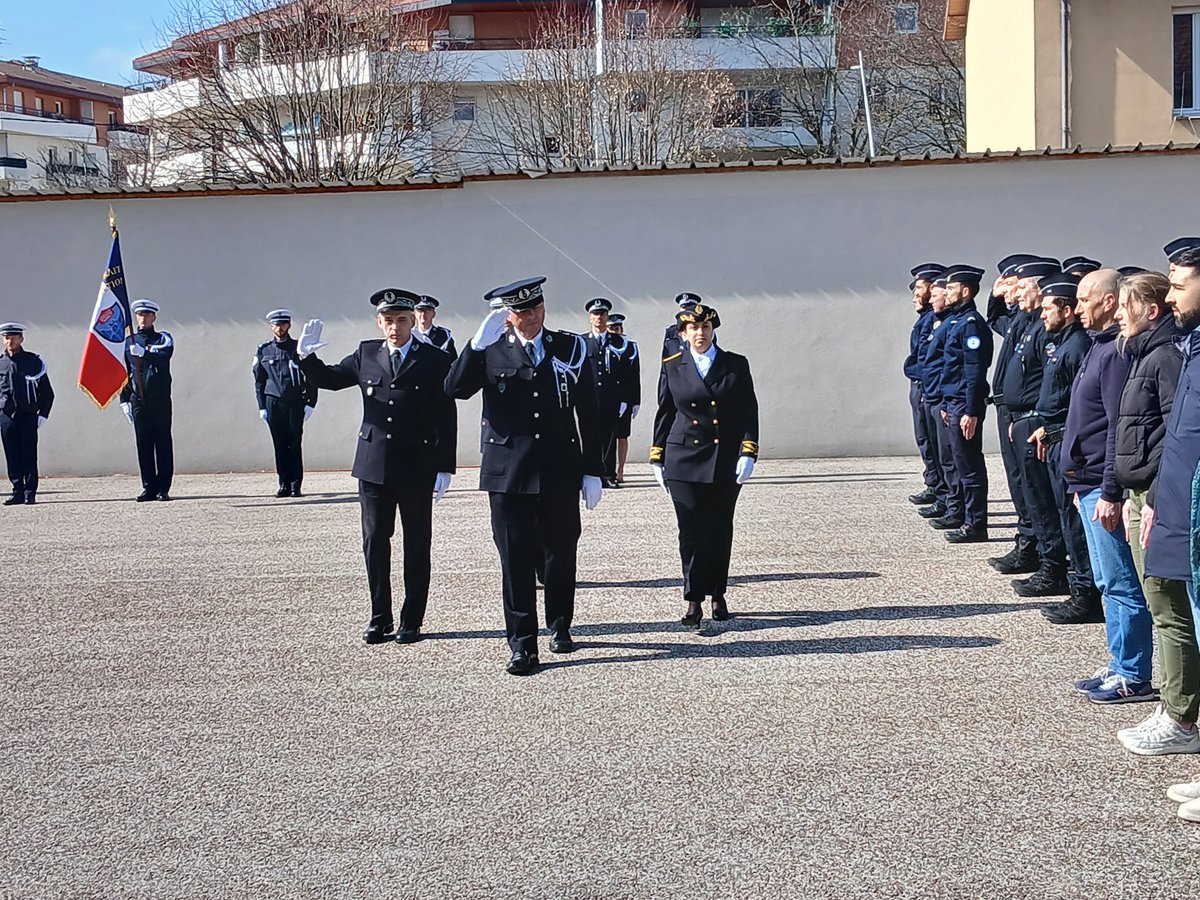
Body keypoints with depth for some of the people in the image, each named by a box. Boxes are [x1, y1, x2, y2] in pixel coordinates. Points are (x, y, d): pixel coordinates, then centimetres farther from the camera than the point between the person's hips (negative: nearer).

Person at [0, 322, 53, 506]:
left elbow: (48, 393, 6)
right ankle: (18, 493, 9)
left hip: (28, 417, -2)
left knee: (29, 458, -3)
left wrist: (42, 416, -1)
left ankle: (30, 494, 2)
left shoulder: (34, 362, 2)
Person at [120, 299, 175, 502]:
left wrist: (144, 352, -32)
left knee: (163, 443, -3)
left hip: (160, 399, -2)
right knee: (143, 444, 2)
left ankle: (163, 488, 0)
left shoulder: (163, 338, 6)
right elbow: (124, 372, 13)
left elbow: (164, 355, -16)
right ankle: (149, 487, 7)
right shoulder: (128, 342, 13)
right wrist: (124, 400, 6)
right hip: (138, 400, 2)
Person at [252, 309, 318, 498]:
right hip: (273, 403, 2)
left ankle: (296, 485, 1)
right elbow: (259, 381, 11)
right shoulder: (264, 351, 9)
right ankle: (284, 484, 7)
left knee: (294, 444, -3)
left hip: (295, 403, -2)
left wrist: (310, 403, -4)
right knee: (280, 445, 2)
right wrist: (261, 407, 4)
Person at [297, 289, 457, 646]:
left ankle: (411, 621, 16)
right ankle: (380, 619, 19)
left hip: (417, 469, -3)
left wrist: (444, 468, -9)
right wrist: (306, 356, -4)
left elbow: (447, 418, -4)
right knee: (375, 543, 8)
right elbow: (328, 379, 17)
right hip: (373, 466, 3)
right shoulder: (366, 355, 6)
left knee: (416, 547, 6)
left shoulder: (435, 361, -3)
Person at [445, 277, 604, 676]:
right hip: (508, 473, -1)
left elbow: (588, 413, 6)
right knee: (515, 561, -1)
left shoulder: (571, 348, 5)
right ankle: (522, 645, 5)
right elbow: (455, 388, -12)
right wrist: (479, 344, -22)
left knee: (561, 555, 13)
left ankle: (560, 626, 33)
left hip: (560, 472, 1)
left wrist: (592, 471, 4)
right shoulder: (491, 351, 2)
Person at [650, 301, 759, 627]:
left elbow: (749, 412, 3)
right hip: (684, 461, -1)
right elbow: (664, 414, 9)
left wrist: (748, 453, -7)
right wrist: (657, 459, 6)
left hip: (726, 462, 1)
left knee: (721, 530, 8)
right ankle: (694, 602, -2)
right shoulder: (671, 367, 5)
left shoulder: (736, 365, 5)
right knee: (691, 531, -5)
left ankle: (717, 595, 22)